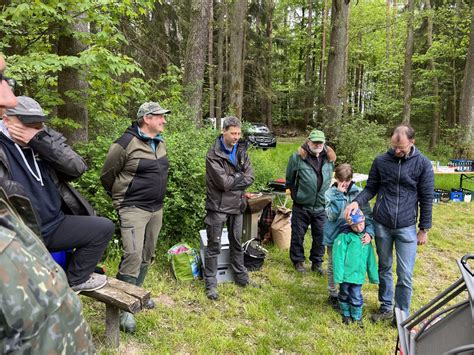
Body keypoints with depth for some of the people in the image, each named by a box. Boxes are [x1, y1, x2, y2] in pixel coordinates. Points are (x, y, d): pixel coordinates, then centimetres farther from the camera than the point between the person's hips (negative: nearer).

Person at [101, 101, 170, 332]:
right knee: (133, 254, -13)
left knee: (147, 254, 15)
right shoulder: (126, 143, -14)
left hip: (157, 209, 8)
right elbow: (107, 175, -5)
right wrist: (120, 198, 6)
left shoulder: (161, 143, 9)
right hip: (134, 209, -8)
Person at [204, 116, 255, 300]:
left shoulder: (241, 151, 5)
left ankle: (241, 277, 33)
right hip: (218, 207, -6)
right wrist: (240, 177, -8)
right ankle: (210, 283, 16)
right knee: (214, 246, 4)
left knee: (237, 244, 18)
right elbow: (224, 182, -22)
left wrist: (232, 181, -15)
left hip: (237, 205, 6)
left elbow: (250, 177, -2)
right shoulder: (213, 155, -15)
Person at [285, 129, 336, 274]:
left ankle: (317, 262, 30)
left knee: (320, 236, 12)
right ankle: (298, 261, 28)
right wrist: (296, 194, 5)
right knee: (298, 235, 9)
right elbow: (289, 180, 0)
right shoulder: (298, 157, -12)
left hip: (321, 207, 3)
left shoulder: (329, 158, 0)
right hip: (301, 206, -3)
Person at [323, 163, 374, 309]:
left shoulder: (358, 192, -6)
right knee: (333, 267, 13)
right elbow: (332, 215, -21)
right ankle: (333, 295, 31)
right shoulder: (330, 193, -9)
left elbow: (367, 214, -7)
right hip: (334, 236, -1)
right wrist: (339, 194, -24)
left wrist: (369, 231, -23)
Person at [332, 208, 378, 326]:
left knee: (356, 297, 8)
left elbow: (370, 259, 13)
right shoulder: (344, 236, -12)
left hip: (358, 275, 3)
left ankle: (357, 317, 29)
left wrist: (373, 275, 14)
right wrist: (338, 275, -17)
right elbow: (338, 256, -14)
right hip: (345, 274, -3)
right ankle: (346, 314, 36)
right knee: (344, 294, 15)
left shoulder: (366, 238, 6)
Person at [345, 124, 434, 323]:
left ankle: (402, 314, 23)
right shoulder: (381, 161, 0)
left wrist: (424, 229, 1)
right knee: (384, 269, 15)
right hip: (382, 225, 2)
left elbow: (426, 199, 0)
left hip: (406, 228, -2)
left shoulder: (422, 164, -4)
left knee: (405, 275, 3)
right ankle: (386, 307, 33)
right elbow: (371, 188, 6)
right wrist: (357, 202, -14)